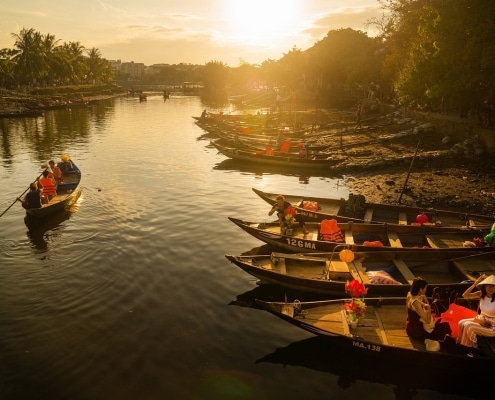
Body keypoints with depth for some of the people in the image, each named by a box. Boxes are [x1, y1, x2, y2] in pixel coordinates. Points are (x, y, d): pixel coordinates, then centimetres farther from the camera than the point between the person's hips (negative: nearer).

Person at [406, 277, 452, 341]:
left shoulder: (410, 295, -5)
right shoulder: (416, 303, -31)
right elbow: (428, 321, -24)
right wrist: (428, 307, -17)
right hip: (416, 331, -9)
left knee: (438, 320, 26)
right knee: (445, 325, -1)